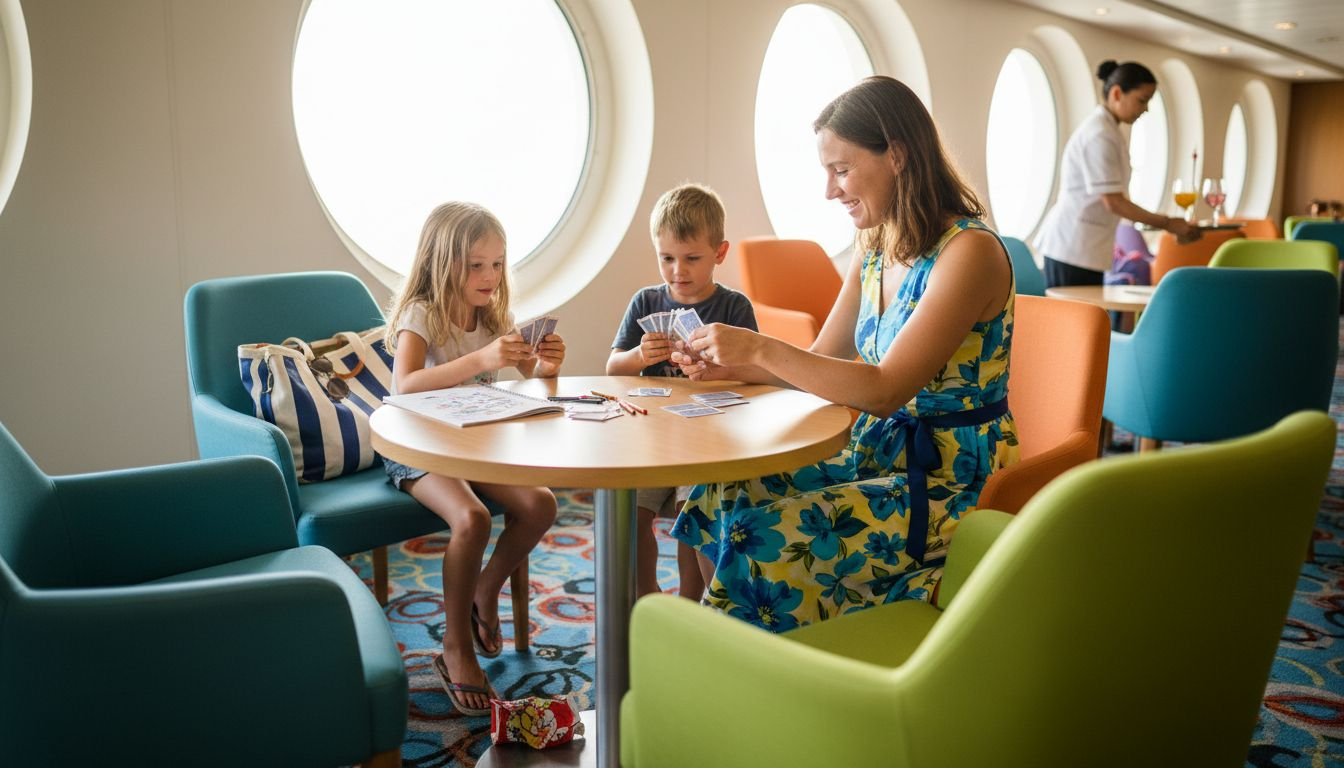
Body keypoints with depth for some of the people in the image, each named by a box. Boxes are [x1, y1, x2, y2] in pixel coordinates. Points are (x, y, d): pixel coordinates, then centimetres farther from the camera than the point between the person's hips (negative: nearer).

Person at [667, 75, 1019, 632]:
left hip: (949, 478, -8)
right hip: (878, 457, 8)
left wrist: (762, 348, -23)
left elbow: (885, 389, -25)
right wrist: (728, 368, -3)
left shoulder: (969, 251, -18)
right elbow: (823, 360, 13)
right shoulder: (873, 250, 8)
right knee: (719, 499, -5)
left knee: (769, 538, -23)